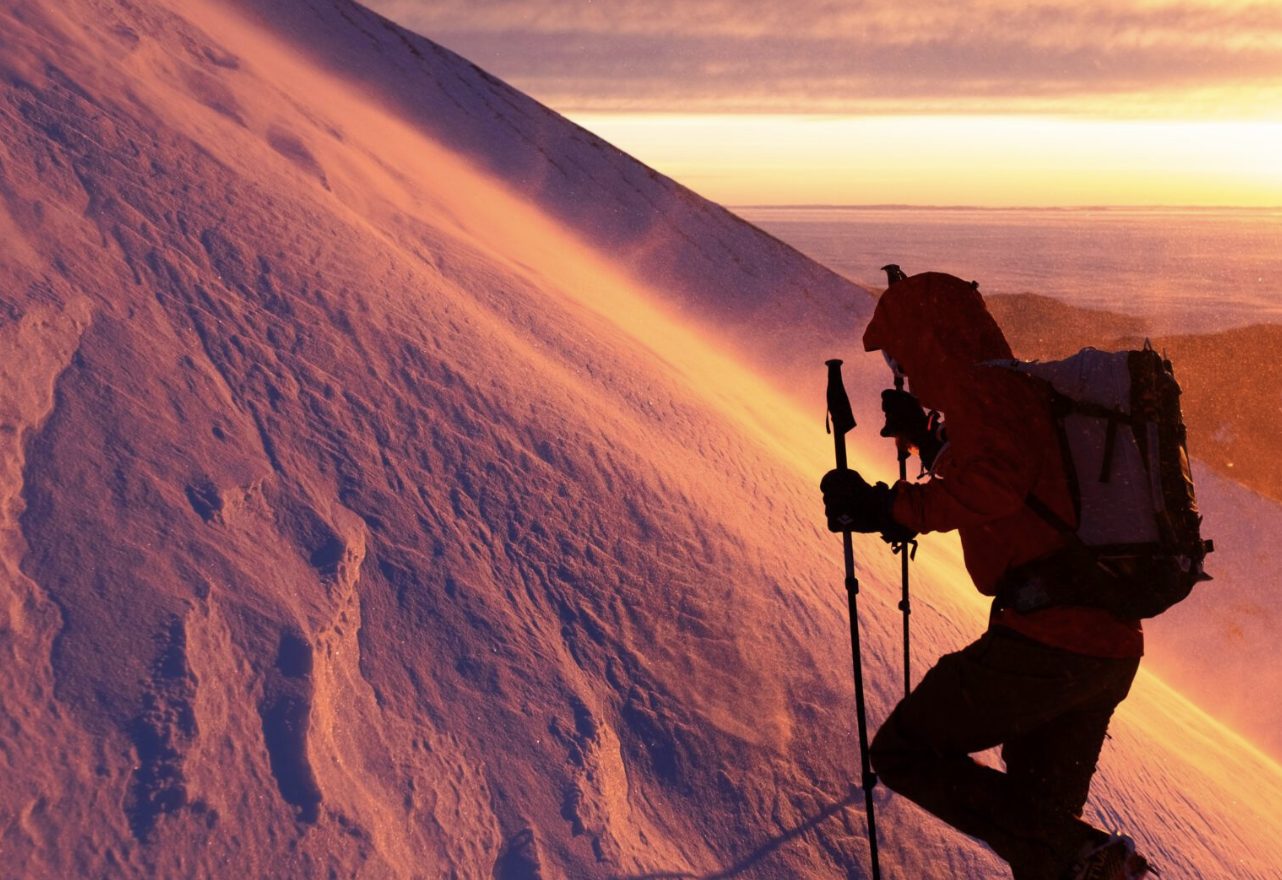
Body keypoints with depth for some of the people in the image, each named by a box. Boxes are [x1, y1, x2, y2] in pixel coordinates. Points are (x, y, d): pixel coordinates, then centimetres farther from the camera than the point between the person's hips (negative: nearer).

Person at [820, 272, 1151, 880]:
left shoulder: (983, 386, -9)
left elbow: (996, 482, -29)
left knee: (901, 752, 4)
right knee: (1041, 816, 21)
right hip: (1112, 649, 10)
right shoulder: (1024, 387, 21)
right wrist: (927, 439, 34)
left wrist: (891, 508, -23)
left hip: (1042, 641, -10)